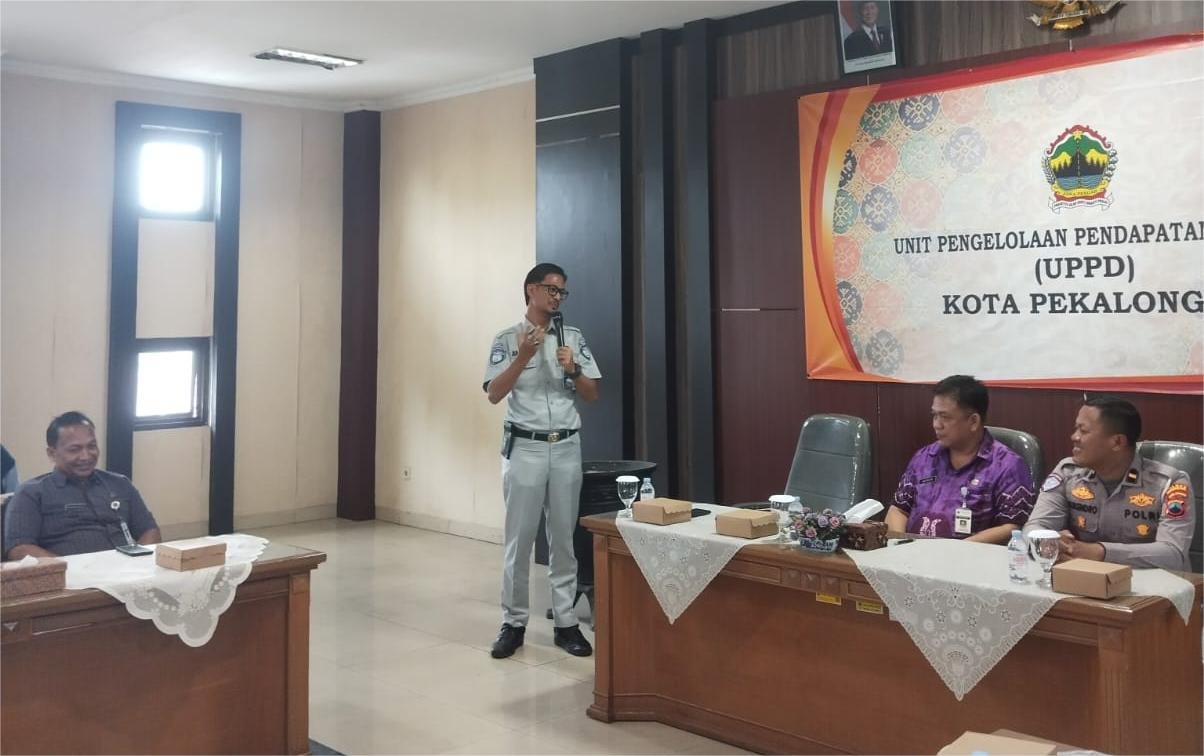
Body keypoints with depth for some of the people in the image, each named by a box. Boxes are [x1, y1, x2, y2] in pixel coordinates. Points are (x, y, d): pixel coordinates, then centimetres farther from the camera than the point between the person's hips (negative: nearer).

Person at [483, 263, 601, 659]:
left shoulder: (574, 338, 8)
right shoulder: (508, 339, 0)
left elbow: (593, 395, 8)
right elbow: (493, 394, -8)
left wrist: (572, 369, -10)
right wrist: (524, 356, -17)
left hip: (566, 448, 3)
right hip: (524, 448, -3)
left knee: (564, 538, 7)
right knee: (519, 539, 2)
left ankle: (565, 622, 14)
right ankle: (513, 623, 12)